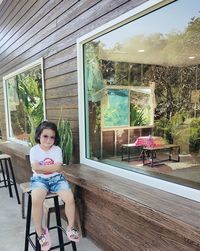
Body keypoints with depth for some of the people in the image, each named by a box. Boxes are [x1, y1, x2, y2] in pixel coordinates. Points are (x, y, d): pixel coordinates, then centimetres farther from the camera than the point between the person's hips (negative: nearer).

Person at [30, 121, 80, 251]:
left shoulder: (57, 149, -3)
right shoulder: (34, 150, -3)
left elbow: (58, 168, -14)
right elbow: (36, 168, -16)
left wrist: (41, 167, -12)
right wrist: (53, 167, -15)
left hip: (56, 178, 1)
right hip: (40, 179, -1)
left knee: (70, 198, -22)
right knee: (36, 200, -31)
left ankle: (71, 226, 5)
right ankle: (39, 231, -7)